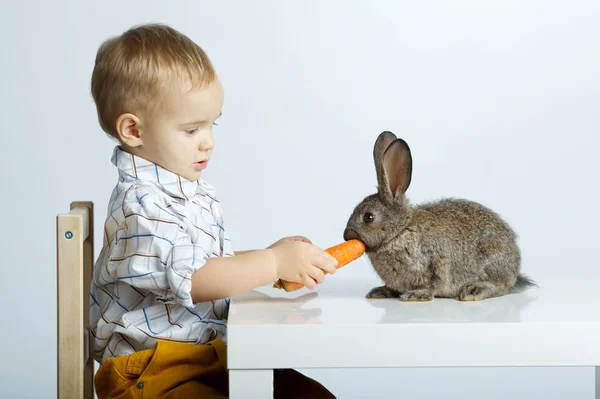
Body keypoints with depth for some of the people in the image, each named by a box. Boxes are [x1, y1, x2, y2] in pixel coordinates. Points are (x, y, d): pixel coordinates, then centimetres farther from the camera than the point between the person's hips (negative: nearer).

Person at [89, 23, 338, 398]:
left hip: (213, 356, 9)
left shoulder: (199, 191, 13)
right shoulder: (140, 205, -18)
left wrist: (275, 256, 4)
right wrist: (274, 263, -24)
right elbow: (191, 278, -26)